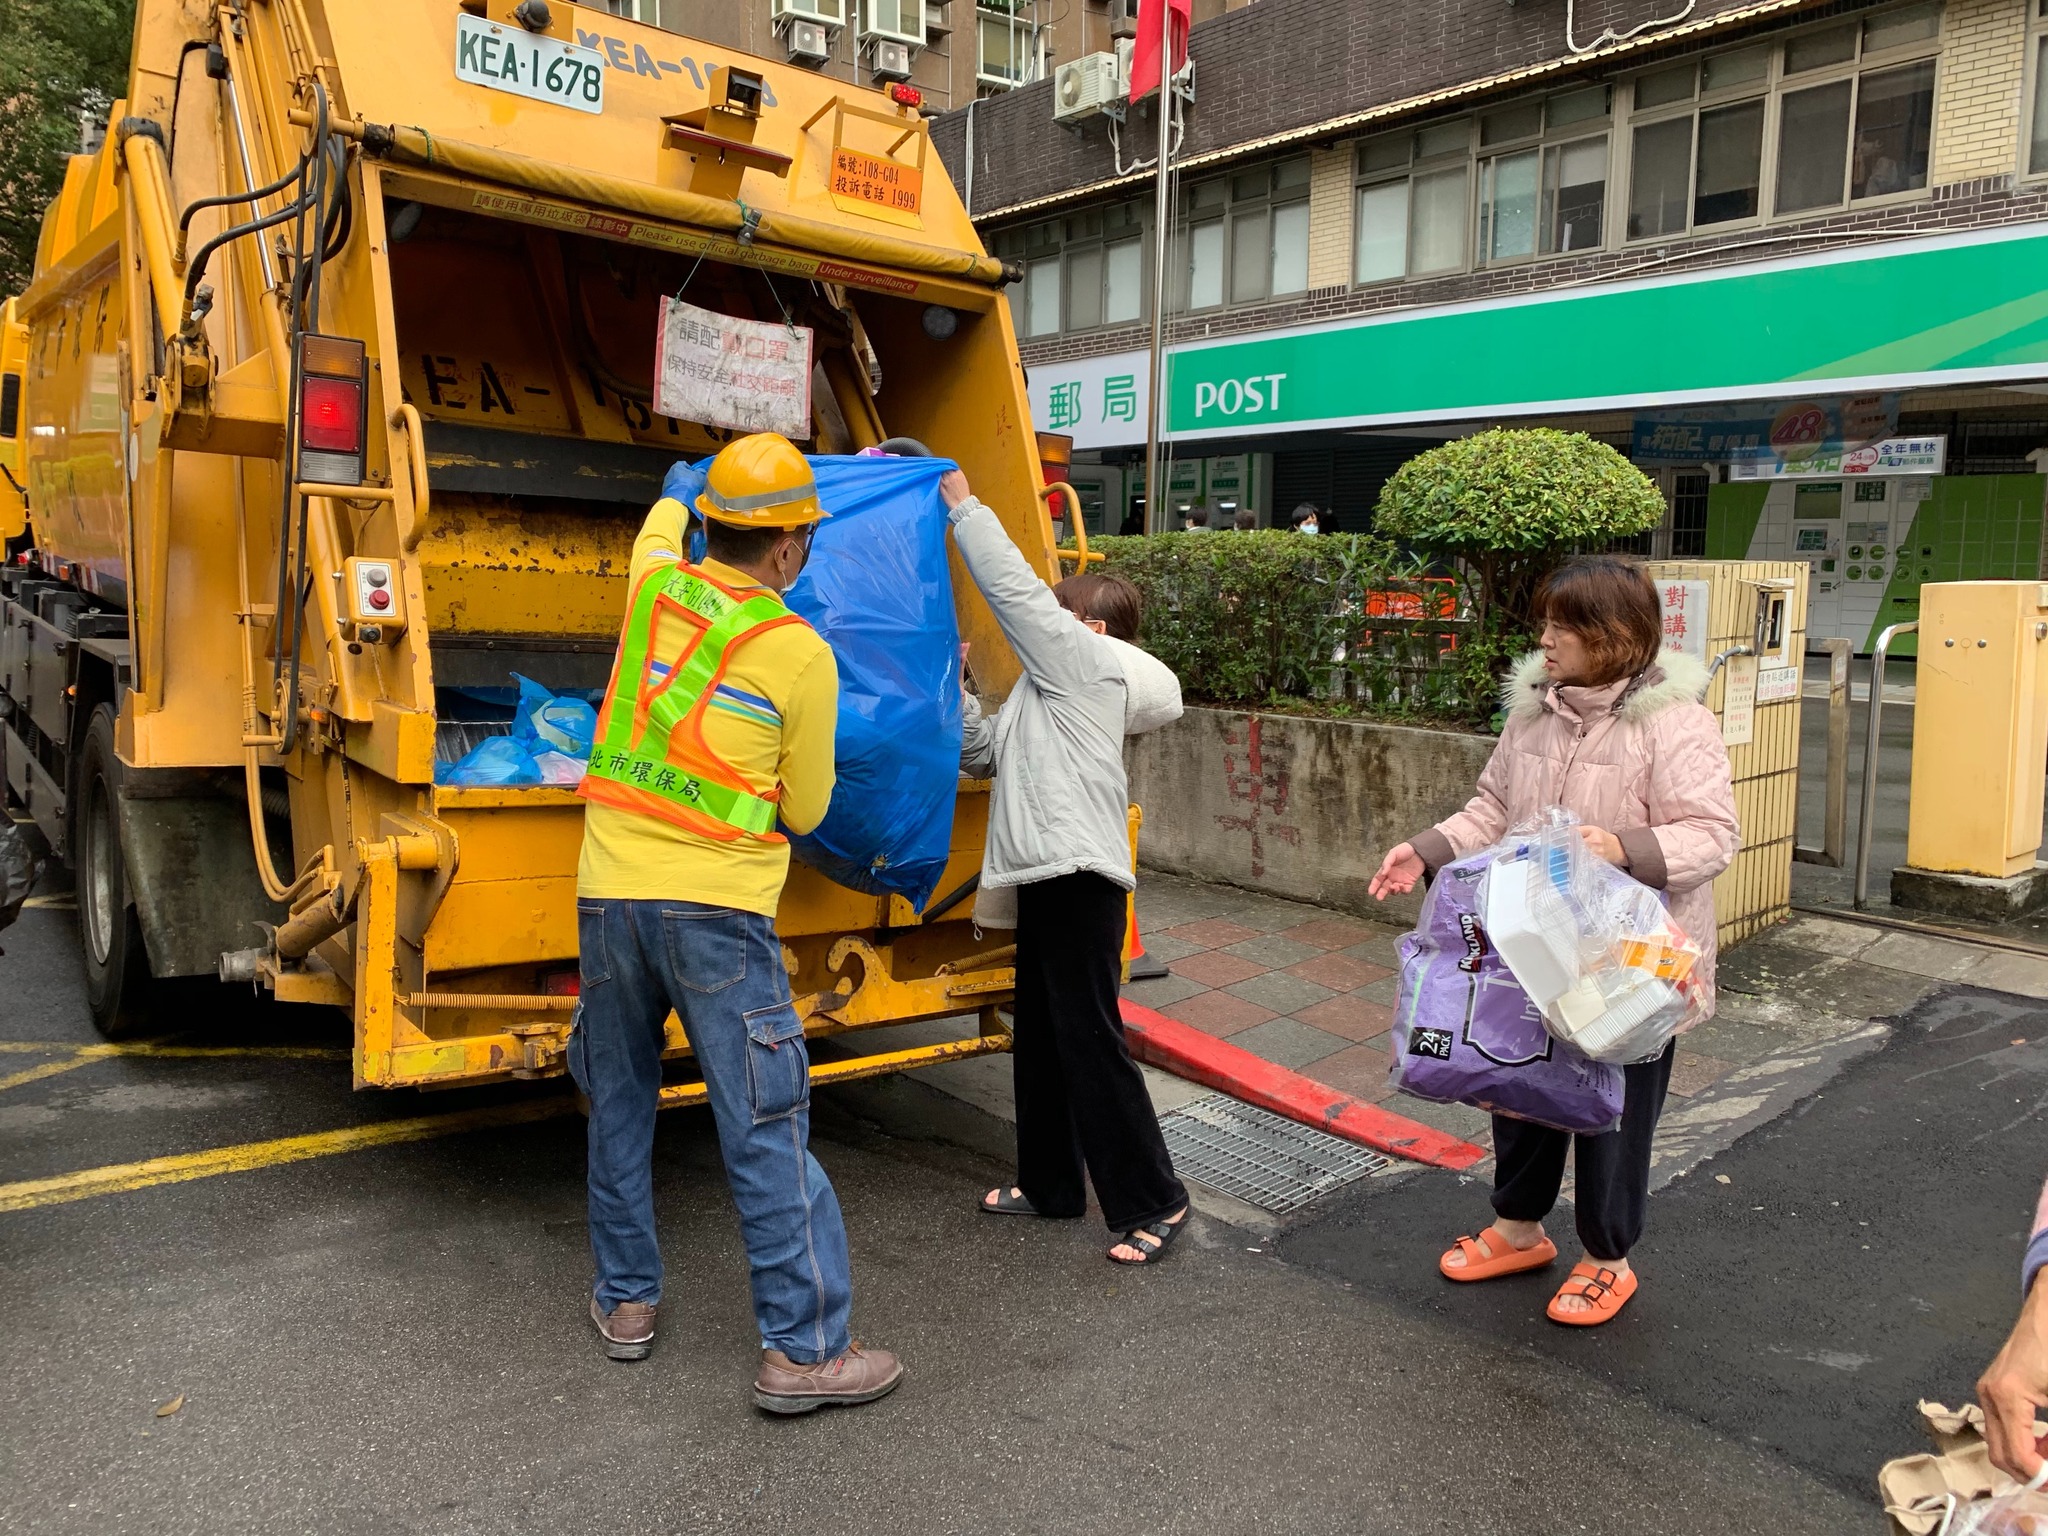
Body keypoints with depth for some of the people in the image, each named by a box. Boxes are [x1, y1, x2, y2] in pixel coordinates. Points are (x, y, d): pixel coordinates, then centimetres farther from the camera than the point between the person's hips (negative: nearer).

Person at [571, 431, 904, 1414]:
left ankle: (626, 1299, 31)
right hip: (719, 906, -5)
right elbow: (805, 811, 3)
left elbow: (660, 525, 33)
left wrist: (688, 509, 53)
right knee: (764, 1129, -1)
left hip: (609, 892, 5)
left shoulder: (657, 586, 6)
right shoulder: (802, 655, -6)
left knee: (619, 1104, 20)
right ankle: (805, 1348, 5)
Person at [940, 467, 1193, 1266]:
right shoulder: (1049, 692, 23)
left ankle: (1153, 1201, 3)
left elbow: (1015, 586, -10)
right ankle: (1050, 1183, 30)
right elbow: (983, 752, 23)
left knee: (1089, 1037, -7)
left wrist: (963, 505, -2)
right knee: (1040, 1035, 17)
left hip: (1078, 876, -11)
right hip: (1052, 877, 11)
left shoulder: (1085, 660, -4)